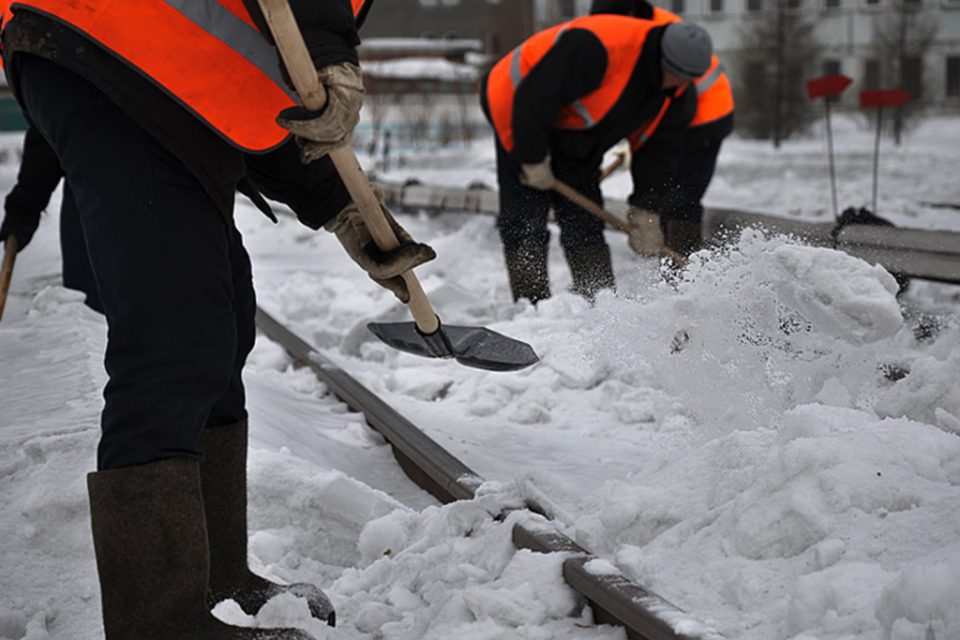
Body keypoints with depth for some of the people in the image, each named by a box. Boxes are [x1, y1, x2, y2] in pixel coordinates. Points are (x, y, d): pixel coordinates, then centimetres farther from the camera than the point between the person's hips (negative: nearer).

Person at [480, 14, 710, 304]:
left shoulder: (676, 93, -12)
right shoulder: (595, 45, -37)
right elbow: (534, 98, -33)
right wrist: (533, 159, -24)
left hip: (577, 142, 7)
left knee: (585, 224, 4)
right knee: (525, 224, -10)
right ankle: (532, 307, -7)